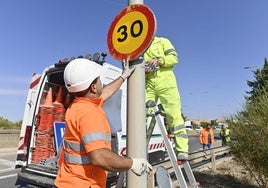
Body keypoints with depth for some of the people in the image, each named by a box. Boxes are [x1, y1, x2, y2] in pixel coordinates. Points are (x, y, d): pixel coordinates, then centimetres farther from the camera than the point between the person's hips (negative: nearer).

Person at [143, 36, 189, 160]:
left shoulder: (162, 41, 15)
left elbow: (174, 58, 2)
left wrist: (159, 60, -15)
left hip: (165, 81, -3)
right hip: (148, 83, 4)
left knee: (174, 115, -10)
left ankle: (182, 150, -7)